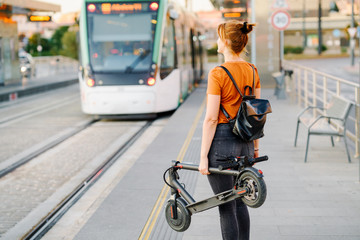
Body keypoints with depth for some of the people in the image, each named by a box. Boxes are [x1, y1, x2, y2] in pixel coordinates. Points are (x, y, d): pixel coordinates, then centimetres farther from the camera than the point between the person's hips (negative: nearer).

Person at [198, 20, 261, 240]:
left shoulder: (218, 74, -17)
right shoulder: (252, 71, 4)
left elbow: (211, 119, -17)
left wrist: (203, 156, -12)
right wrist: (255, 146, 19)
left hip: (222, 140, -7)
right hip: (244, 140, 7)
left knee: (226, 207, 3)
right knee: (240, 202, 19)